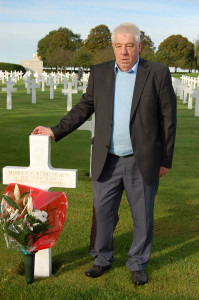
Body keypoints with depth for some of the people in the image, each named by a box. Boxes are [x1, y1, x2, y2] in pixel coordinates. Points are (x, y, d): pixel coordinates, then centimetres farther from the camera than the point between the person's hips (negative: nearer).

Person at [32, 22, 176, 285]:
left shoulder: (158, 73, -5)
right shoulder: (99, 73, 4)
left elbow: (168, 118, -2)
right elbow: (84, 108, 11)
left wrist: (166, 160, -2)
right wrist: (56, 131, 4)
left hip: (142, 162, -2)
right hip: (107, 161, 2)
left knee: (143, 217, 10)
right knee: (102, 213, 11)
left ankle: (138, 264, 30)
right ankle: (102, 259, 33)